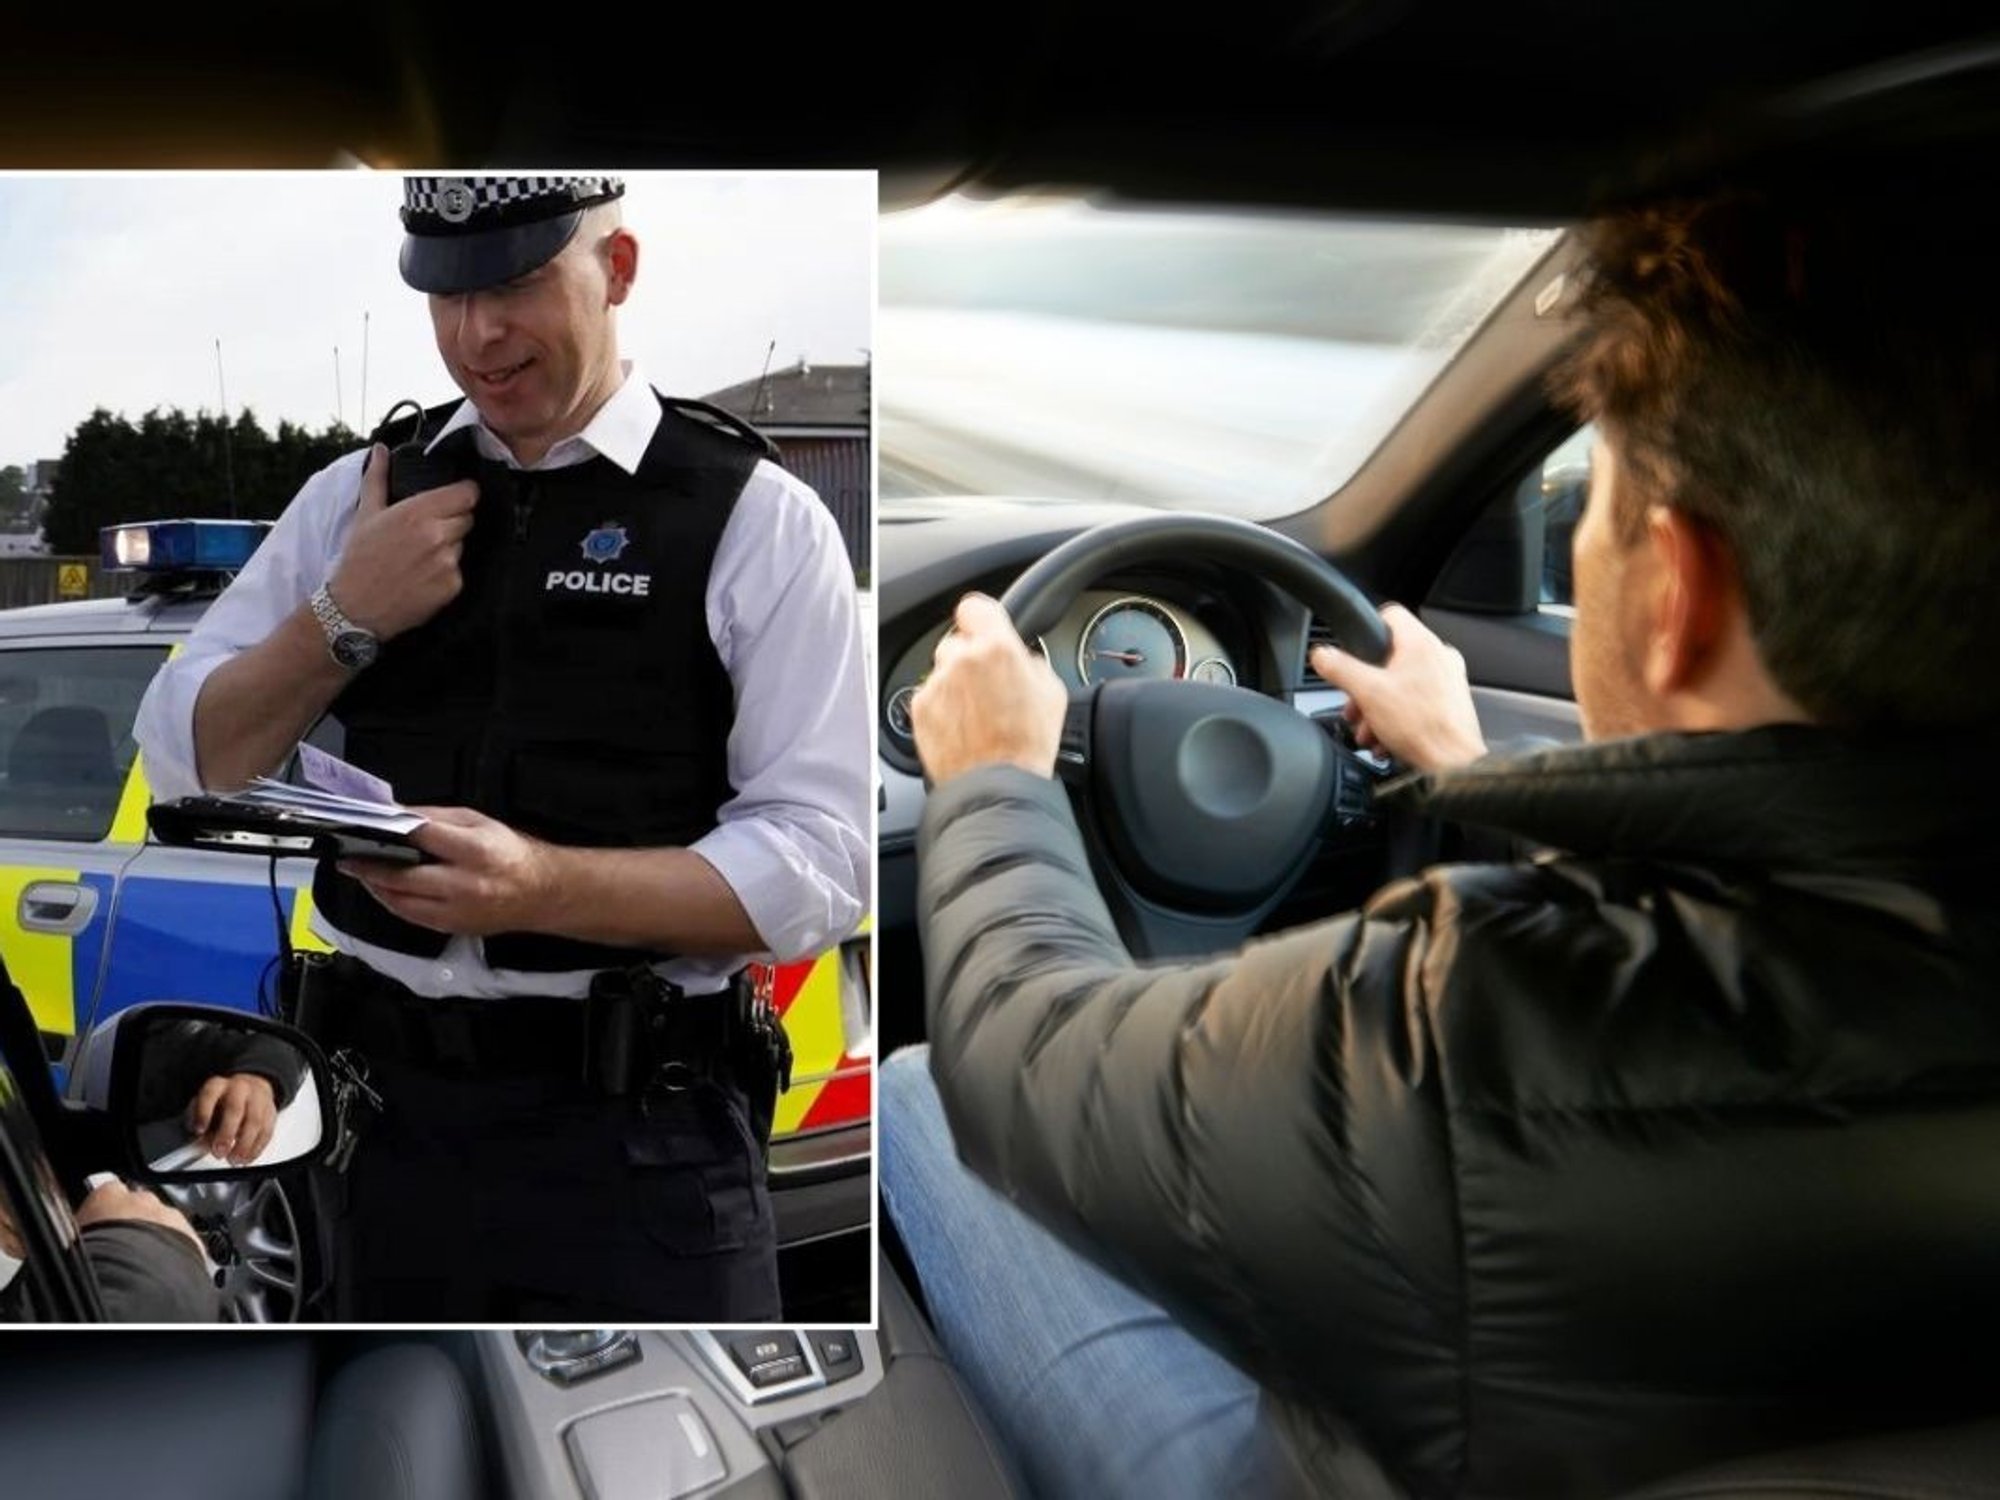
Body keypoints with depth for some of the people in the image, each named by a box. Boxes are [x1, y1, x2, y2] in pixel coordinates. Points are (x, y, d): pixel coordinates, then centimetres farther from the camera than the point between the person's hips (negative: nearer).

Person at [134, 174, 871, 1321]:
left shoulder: (753, 518, -6)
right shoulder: (359, 495, 8)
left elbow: (822, 860, -13)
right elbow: (185, 762, 9)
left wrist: (542, 885, -26)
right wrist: (343, 618, -8)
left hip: (638, 1130, -4)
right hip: (391, 1109, 5)